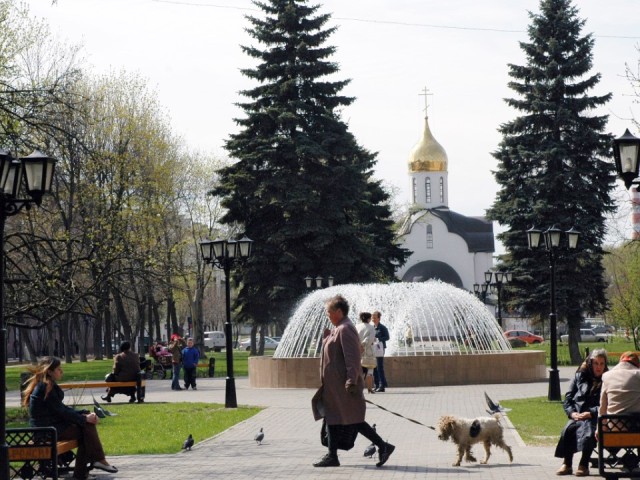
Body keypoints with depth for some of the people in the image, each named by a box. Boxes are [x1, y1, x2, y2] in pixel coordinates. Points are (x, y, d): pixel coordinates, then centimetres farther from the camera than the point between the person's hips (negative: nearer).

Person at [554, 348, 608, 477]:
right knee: (568, 429, -29)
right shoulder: (580, 376, 15)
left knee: (588, 428, -35)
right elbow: (568, 398, 14)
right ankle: (567, 464, -21)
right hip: (577, 416, 3)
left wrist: (590, 413, -15)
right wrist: (572, 413, -3)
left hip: (594, 417, -3)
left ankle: (584, 465, -29)